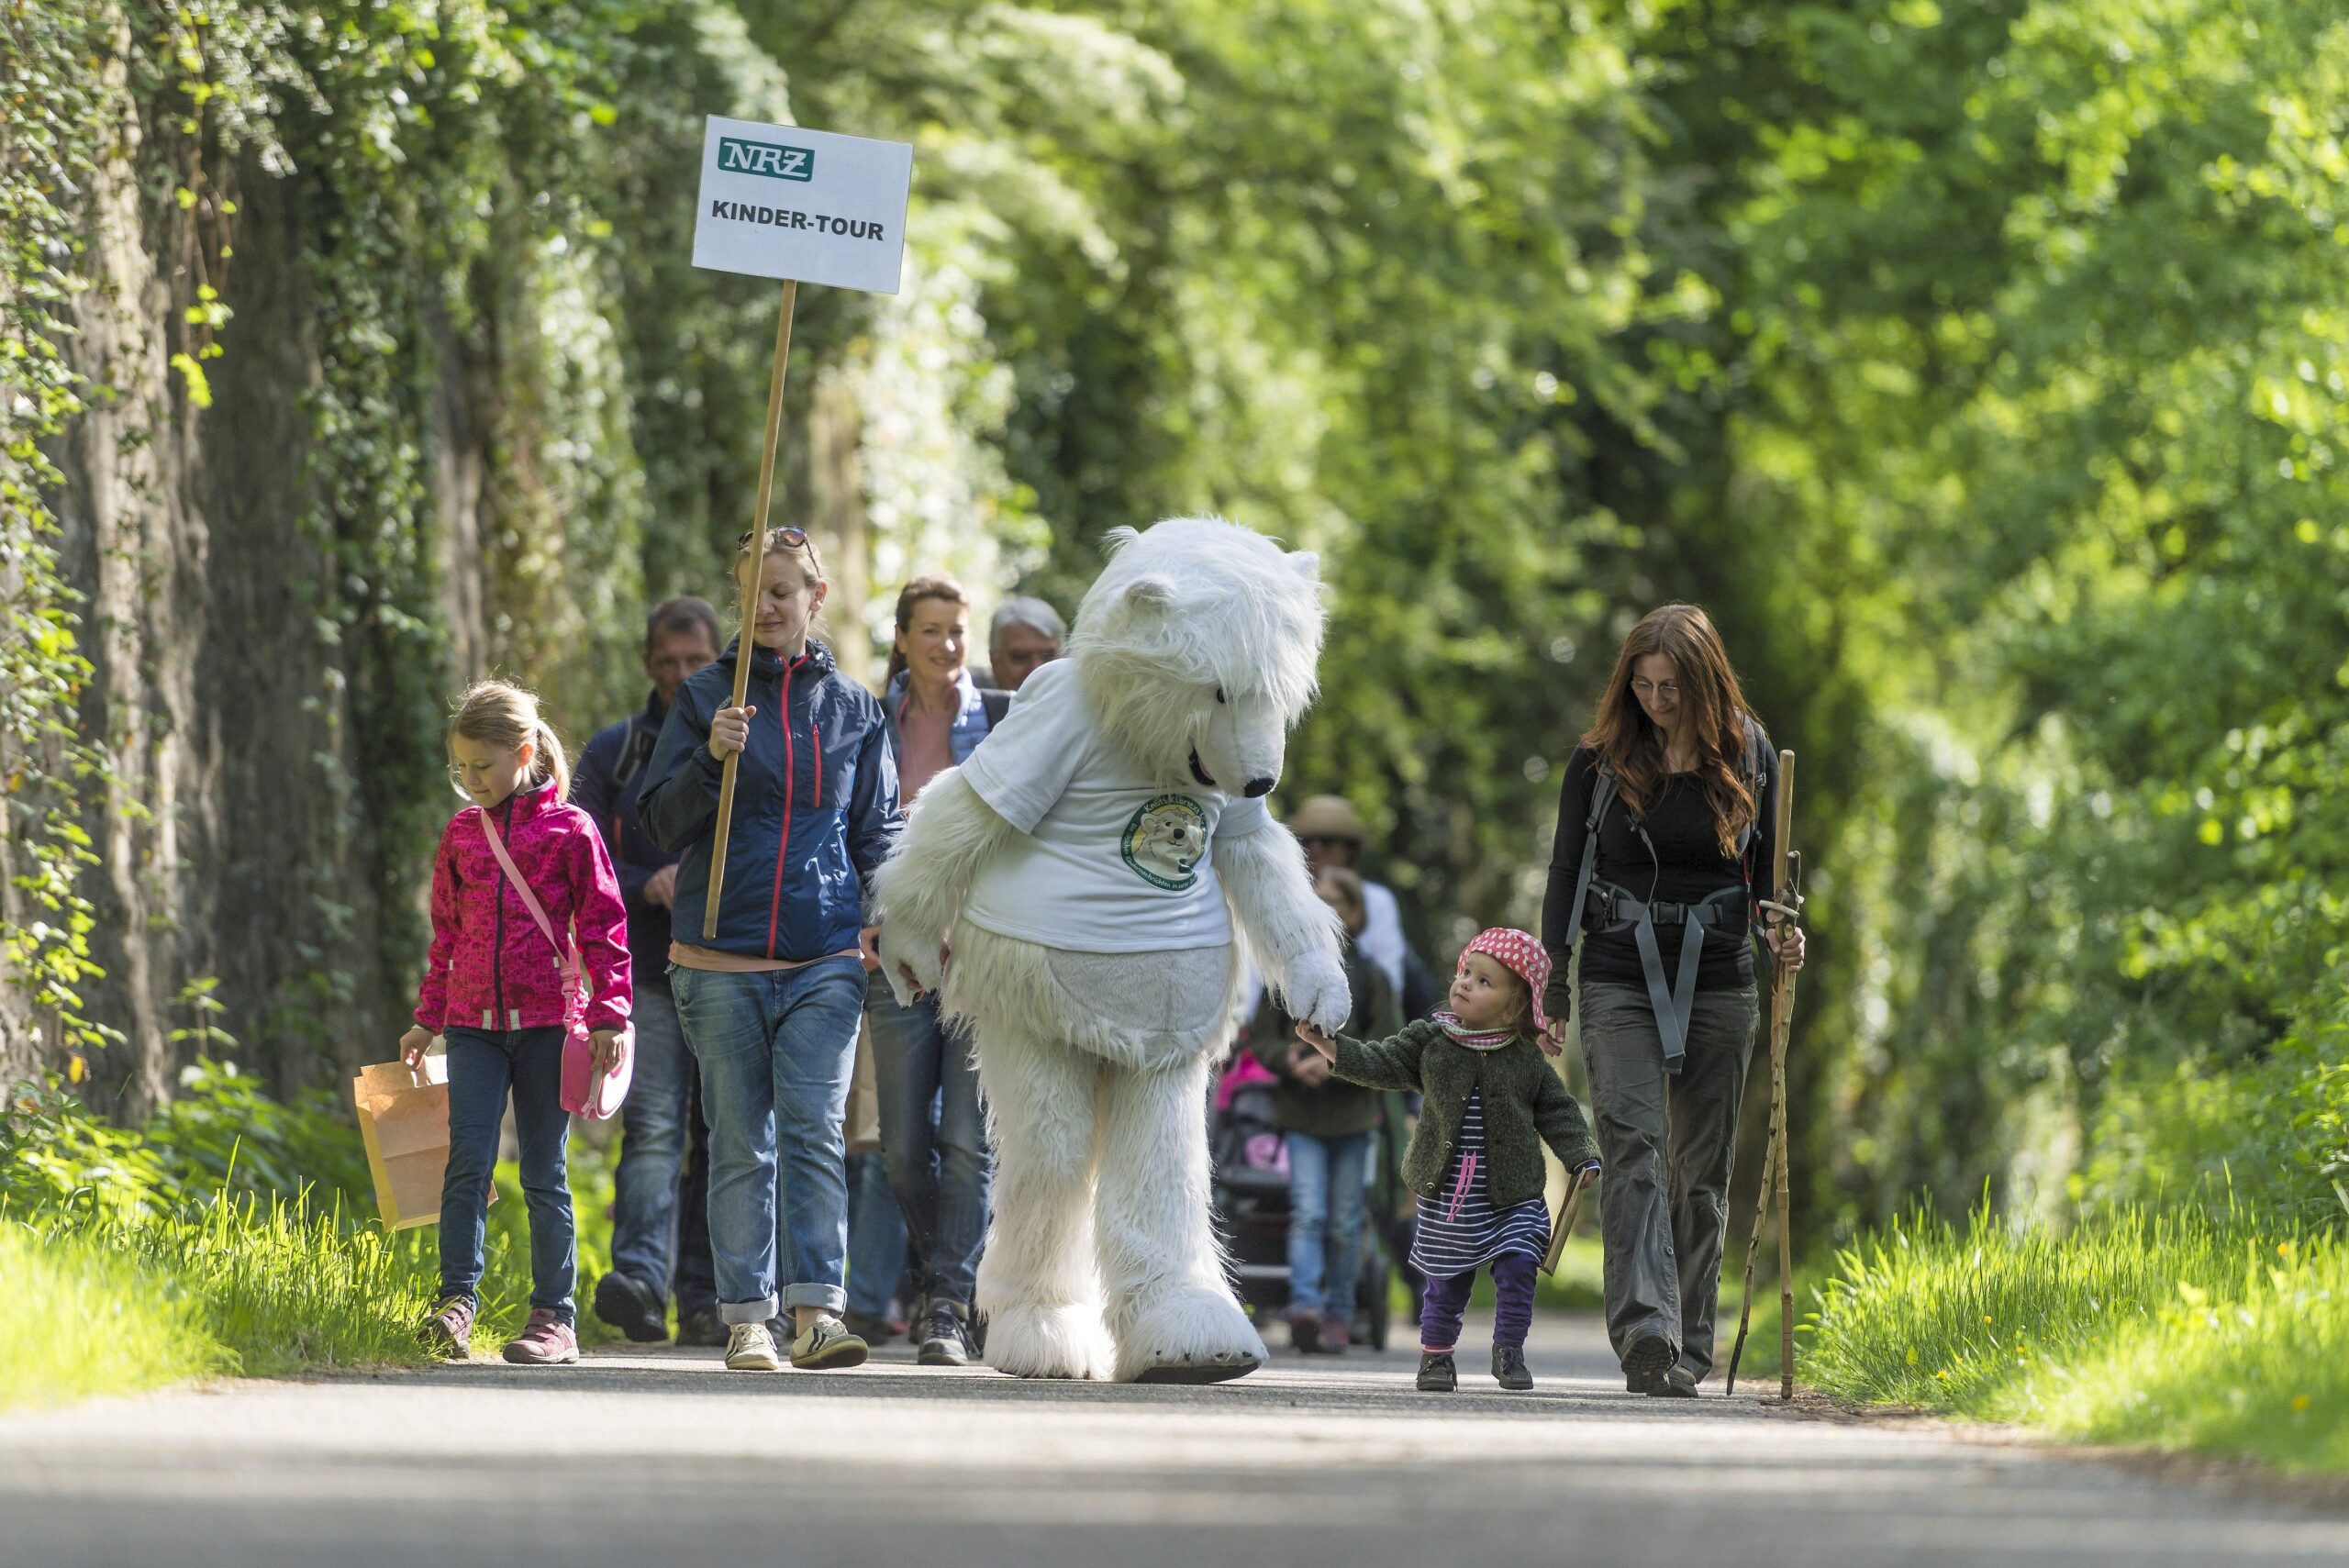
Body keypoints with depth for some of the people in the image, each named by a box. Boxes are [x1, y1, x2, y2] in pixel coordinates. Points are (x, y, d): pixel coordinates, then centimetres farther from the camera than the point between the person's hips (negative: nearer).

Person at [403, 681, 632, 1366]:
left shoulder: (569, 830, -1)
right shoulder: (462, 833, 10)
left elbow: (603, 925, 1)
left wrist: (609, 1015, -5)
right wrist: (427, 1018, 17)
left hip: (546, 1021, -3)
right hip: (473, 1024, 3)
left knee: (544, 1173, 3)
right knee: (468, 1161, -9)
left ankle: (553, 1316, 8)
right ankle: (457, 1300, -9)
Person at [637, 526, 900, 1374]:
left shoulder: (852, 706, 11)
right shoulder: (706, 698, 7)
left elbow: (876, 830, 14)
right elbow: (661, 821, 4)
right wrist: (710, 757, -14)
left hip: (824, 961, 0)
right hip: (721, 960, 0)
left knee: (815, 1132, -11)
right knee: (740, 1145, 2)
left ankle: (818, 1311, -15)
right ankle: (747, 1320, 5)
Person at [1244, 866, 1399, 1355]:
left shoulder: (1370, 974, 2)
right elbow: (1262, 1035, 8)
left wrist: (1335, 1065, -14)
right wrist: (1288, 1061, -12)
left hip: (1352, 1111, 0)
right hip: (1300, 1112, 0)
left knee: (1345, 1222, 5)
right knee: (1307, 1213, -14)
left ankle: (1338, 1316, 15)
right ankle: (1305, 1305, -25)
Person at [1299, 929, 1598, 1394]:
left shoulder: (1526, 1061, 0)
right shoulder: (1429, 1042, 1)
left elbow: (1558, 1115, 5)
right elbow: (1380, 1064, -3)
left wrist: (1583, 1160, -5)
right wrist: (1329, 1045, -15)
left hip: (1512, 1196, 0)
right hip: (1445, 1194, 0)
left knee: (1517, 1269, -7)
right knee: (1448, 1281, 6)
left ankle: (1508, 1352, 8)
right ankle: (1436, 1355, 21)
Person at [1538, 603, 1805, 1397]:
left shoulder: (1748, 754, 4)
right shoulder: (1599, 760, 1)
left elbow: (1765, 871, 14)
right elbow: (1566, 872, 6)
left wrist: (1780, 934, -5)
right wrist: (1552, 980, 1)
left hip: (1717, 985, 2)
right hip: (1619, 982, -2)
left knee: (1702, 1169, 5)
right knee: (1635, 1145, -18)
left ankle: (1689, 1347, 12)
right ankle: (1645, 1332, -30)